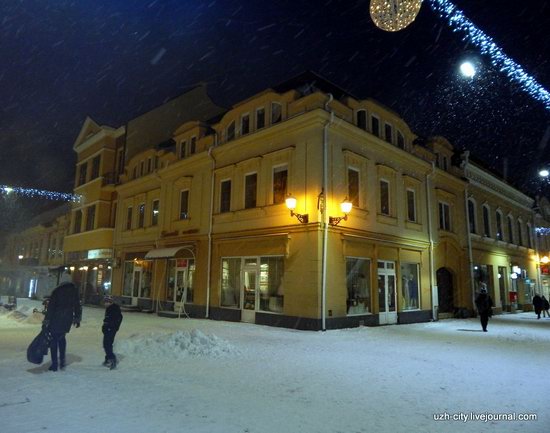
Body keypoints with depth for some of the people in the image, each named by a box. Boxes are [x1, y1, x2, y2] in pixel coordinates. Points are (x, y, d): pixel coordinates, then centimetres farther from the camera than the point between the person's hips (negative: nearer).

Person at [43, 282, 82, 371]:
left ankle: (54, 364, 7)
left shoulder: (57, 291, -3)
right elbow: (77, 306, 9)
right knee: (62, 338, 21)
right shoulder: (74, 291, 6)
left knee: (54, 339, 6)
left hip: (55, 320, -3)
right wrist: (77, 319, 17)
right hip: (67, 320, 3)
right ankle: (62, 361, 15)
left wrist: (46, 321, -8)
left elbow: (51, 307, -9)